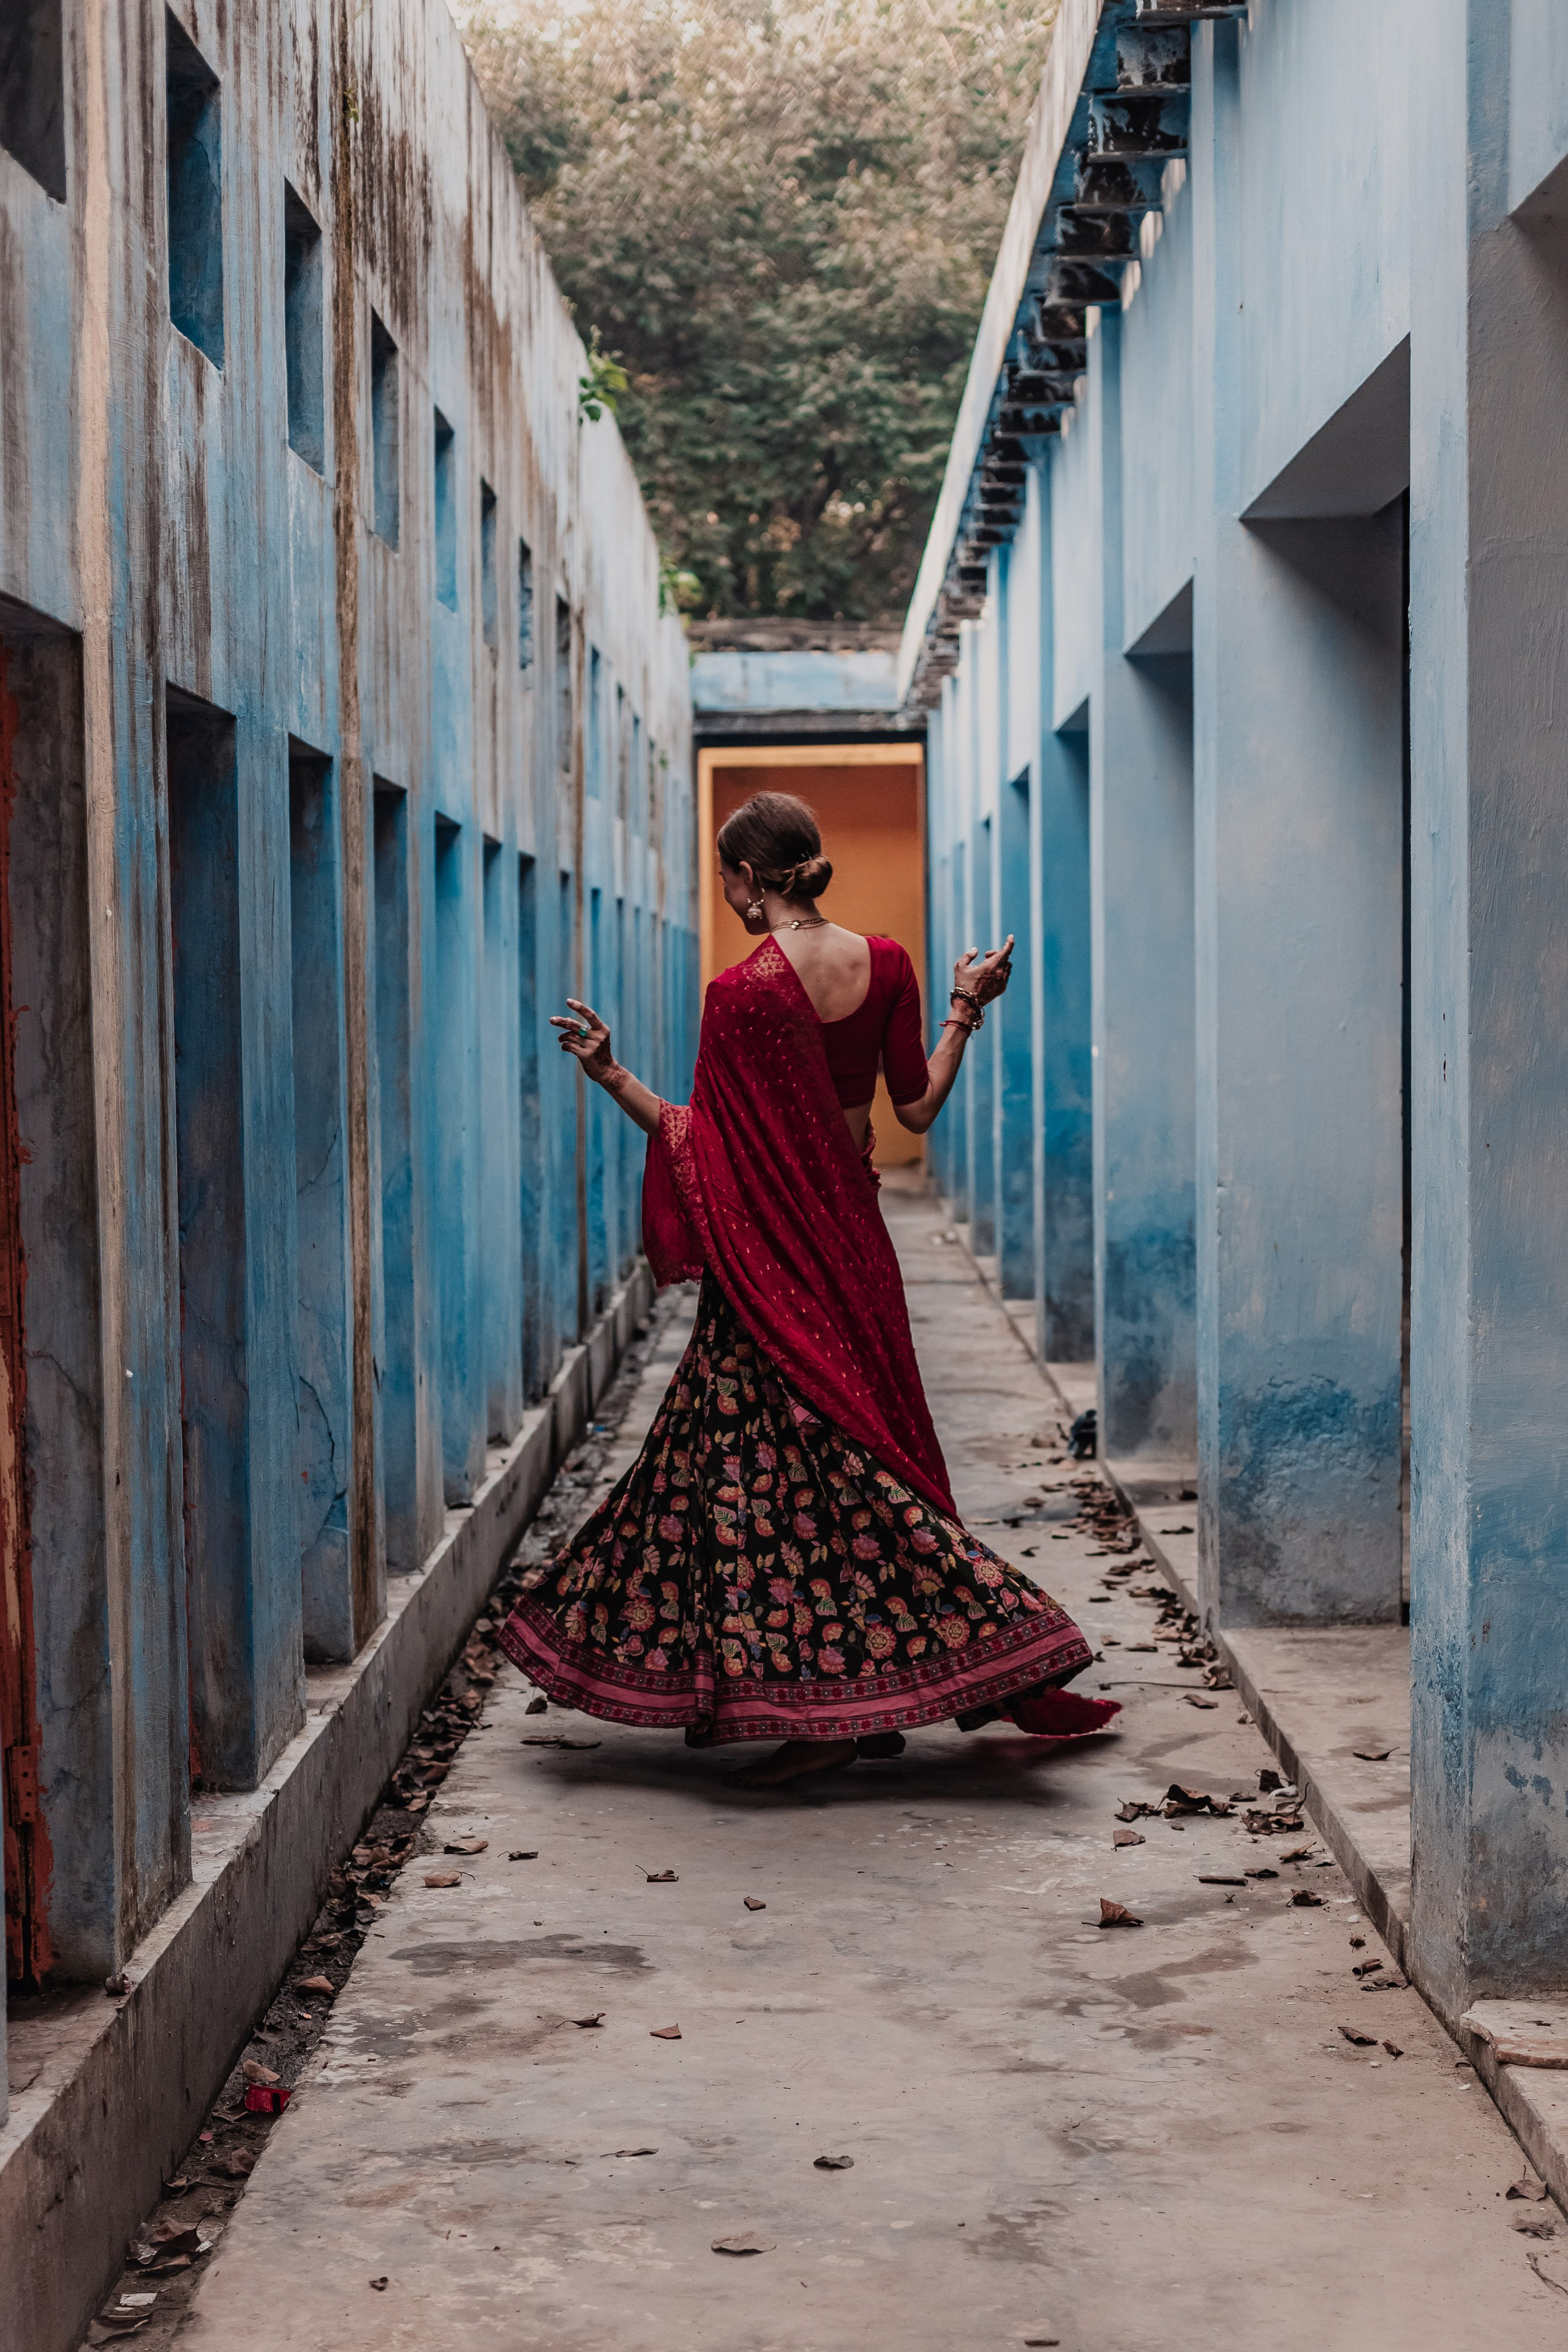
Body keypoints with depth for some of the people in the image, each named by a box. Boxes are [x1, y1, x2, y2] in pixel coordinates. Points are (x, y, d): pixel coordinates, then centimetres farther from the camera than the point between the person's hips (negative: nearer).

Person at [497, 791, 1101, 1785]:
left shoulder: (741, 992, -16)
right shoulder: (885, 964, 0)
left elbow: (708, 1143, -14)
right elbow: (918, 1108, 5)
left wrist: (613, 1076, -8)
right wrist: (967, 1012, 16)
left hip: (769, 1244, -6)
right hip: (852, 1228, 7)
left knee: (778, 1457, -1)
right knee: (858, 1442, 14)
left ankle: (826, 1707, -1)